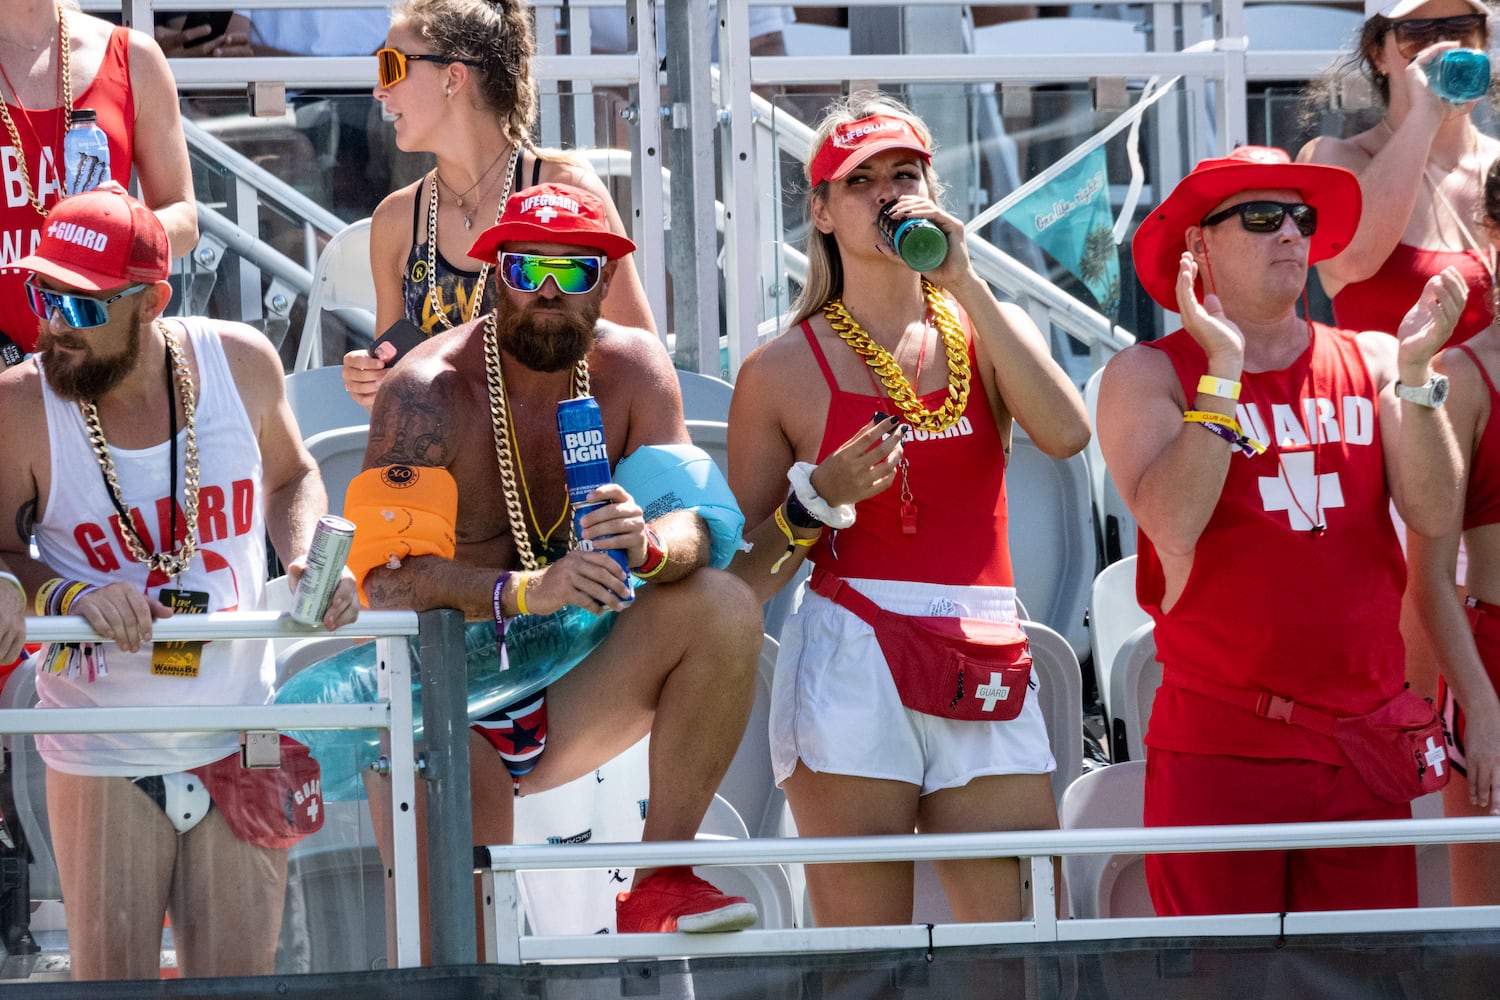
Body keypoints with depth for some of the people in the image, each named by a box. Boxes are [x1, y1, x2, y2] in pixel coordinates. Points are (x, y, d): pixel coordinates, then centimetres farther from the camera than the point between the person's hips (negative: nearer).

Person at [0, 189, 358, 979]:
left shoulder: (241, 364, -5)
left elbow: (291, 479, 15)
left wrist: (309, 559, -4)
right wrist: (70, 596, -22)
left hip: (238, 743, 2)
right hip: (103, 758, -2)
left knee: (239, 985, 6)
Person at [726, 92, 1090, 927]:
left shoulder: (990, 331, 14)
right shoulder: (783, 372, 6)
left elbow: (1067, 434, -9)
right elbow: (746, 575, 7)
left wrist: (964, 283, -8)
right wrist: (821, 499, -11)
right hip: (850, 664, -2)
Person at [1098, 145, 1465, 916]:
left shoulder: (1372, 362, 11)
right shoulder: (1148, 375, 1)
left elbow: (1433, 514, -1)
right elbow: (1172, 527, -14)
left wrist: (1415, 370, -10)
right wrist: (1223, 373, -15)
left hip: (1363, 740, 3)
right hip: (1219, 741, -3)